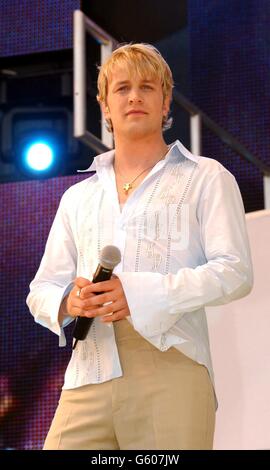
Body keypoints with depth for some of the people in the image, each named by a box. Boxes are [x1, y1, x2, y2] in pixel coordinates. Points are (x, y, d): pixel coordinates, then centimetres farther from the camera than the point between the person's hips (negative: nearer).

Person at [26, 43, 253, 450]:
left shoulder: (206, 179, 12)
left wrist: (140, 293, -14)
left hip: (170, 369, -3)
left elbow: (234, 272, -1)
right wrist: (67, 302, -5)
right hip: (88, 378, 3)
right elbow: (42, 289, 21)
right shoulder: (78, 197, 25)